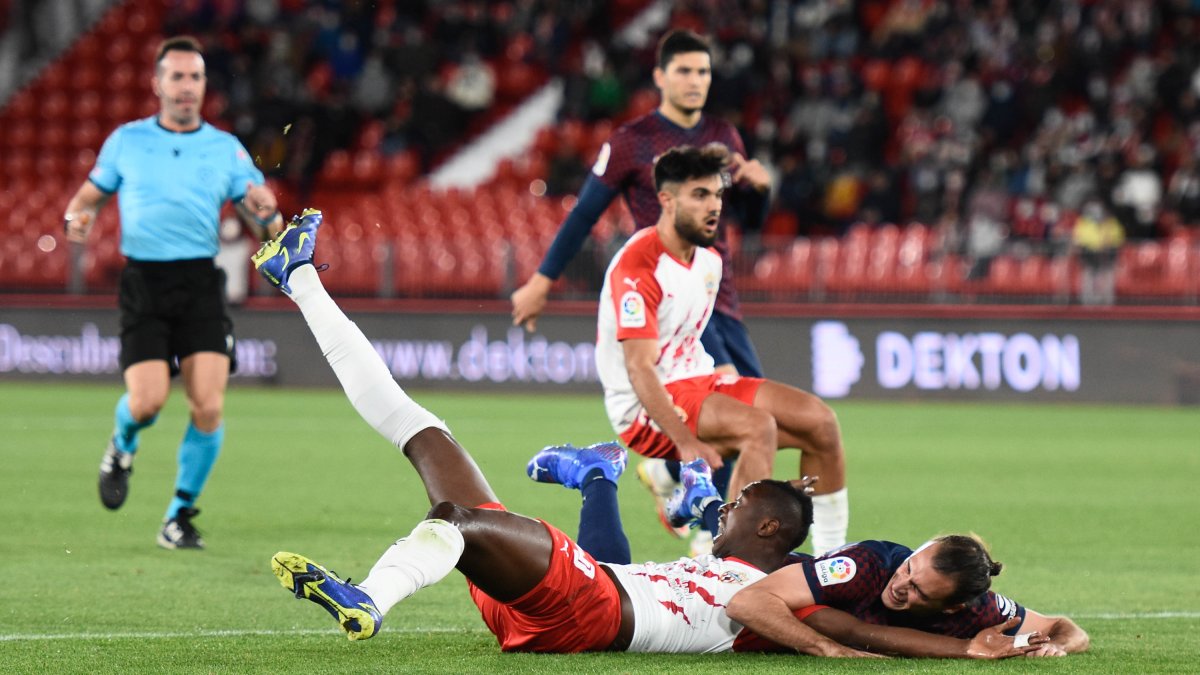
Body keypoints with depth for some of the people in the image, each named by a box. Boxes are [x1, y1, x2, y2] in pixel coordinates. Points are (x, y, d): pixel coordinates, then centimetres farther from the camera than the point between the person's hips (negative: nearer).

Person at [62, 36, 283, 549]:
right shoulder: (126, 141, 7)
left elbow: (267, 227, 7)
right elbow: (90, 193, 17)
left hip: (200, 283, 1)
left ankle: (180, 517, 5)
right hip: (142, 281, -1)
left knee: (209, 407, -12)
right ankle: (122, 446, 24)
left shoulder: (226, 149, 7)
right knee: (148, 400, -15)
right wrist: (77, 216, -7)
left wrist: (266, 214, -17)